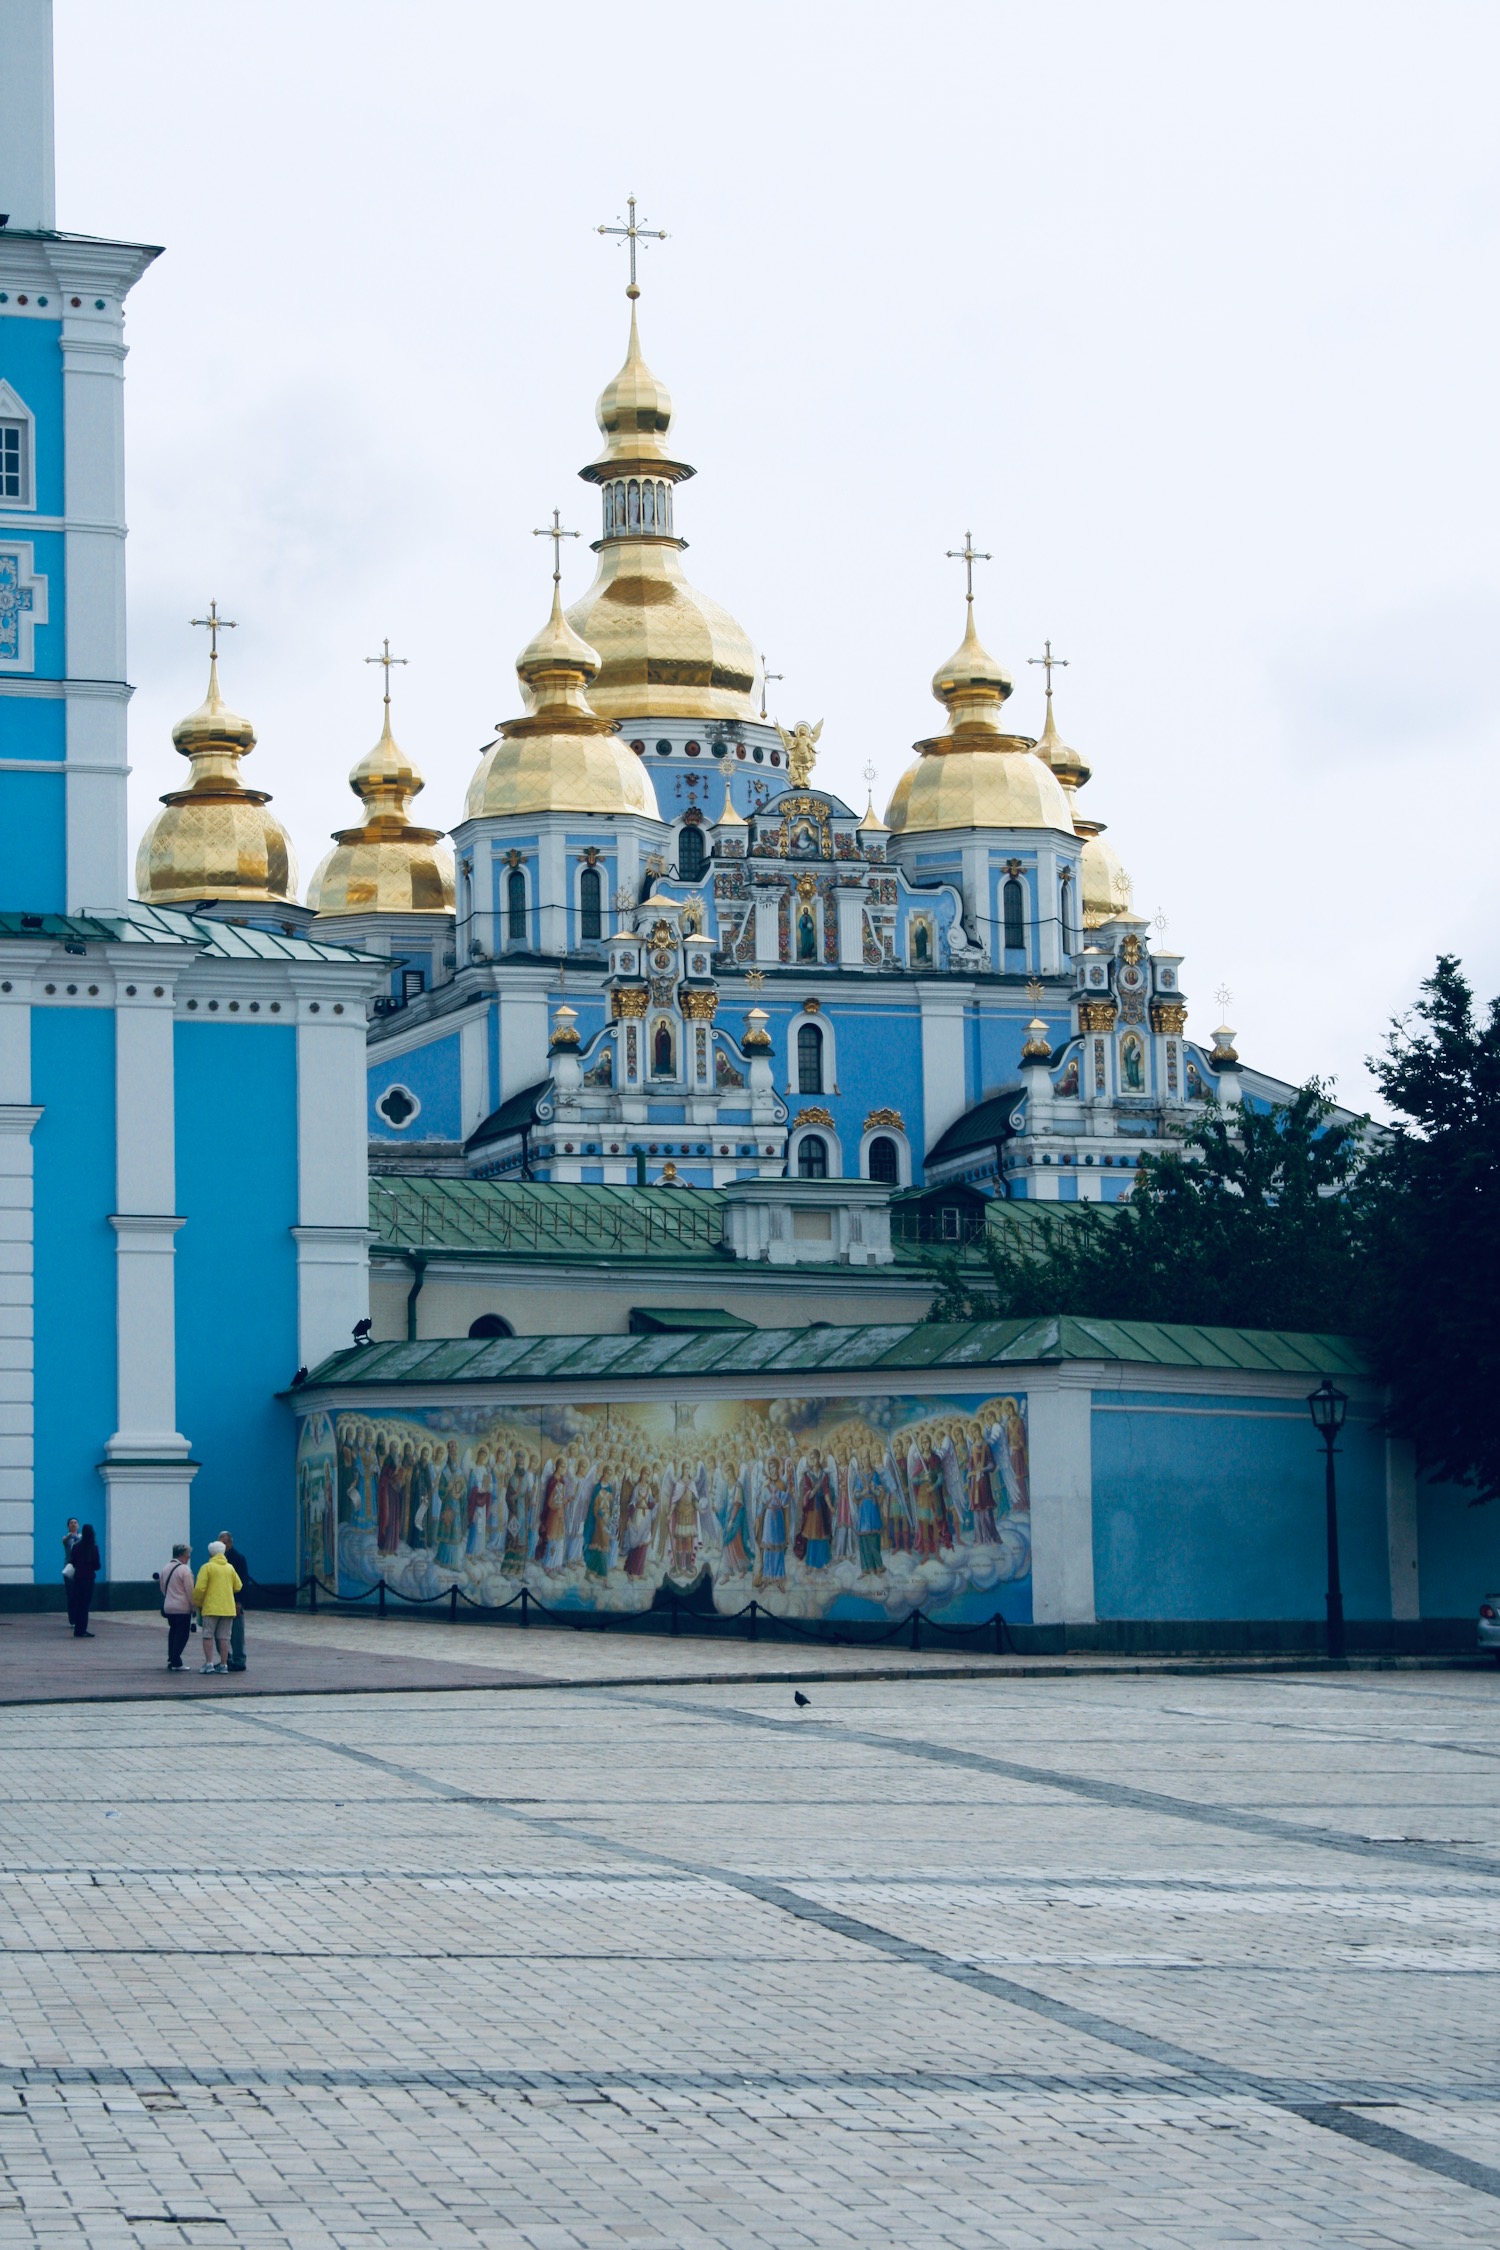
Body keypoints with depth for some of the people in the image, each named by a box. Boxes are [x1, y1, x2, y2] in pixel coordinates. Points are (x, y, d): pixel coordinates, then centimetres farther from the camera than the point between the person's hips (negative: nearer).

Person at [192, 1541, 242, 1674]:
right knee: (224, 1637, 7)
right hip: (228, 1608, 4)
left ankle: (209, 1663, -7)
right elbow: (238, 1587, 11)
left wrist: (197, 1603, 2)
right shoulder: (230, 1568, 9)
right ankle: (223, 1664, 5)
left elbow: (199, 1588, -12)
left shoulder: (207, 1567, -6)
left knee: (208, 1636, 2)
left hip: (211, 1608, -4)